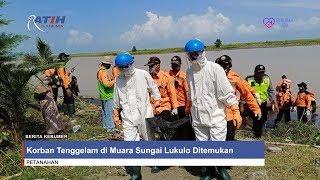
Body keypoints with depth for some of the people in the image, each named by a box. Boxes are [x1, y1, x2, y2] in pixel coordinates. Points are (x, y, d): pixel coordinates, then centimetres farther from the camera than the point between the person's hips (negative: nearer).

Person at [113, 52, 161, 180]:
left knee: (149, 140, 15)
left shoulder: (143, 74, -7)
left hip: (144, 115, -2)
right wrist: (116, 113, 20)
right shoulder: (119, 79, 4)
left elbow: (153, 89, 4)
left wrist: (157, 101, 6)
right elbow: (116, 100, 15)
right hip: (128, 118, 2)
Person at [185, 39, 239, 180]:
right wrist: (189, 107, 29)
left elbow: (227, 92, -12)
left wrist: (236, 112, -14)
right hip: (198, 117, 5)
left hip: (216, 116, -4)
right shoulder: (189, 71, 6)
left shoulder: (214, 68, -11)